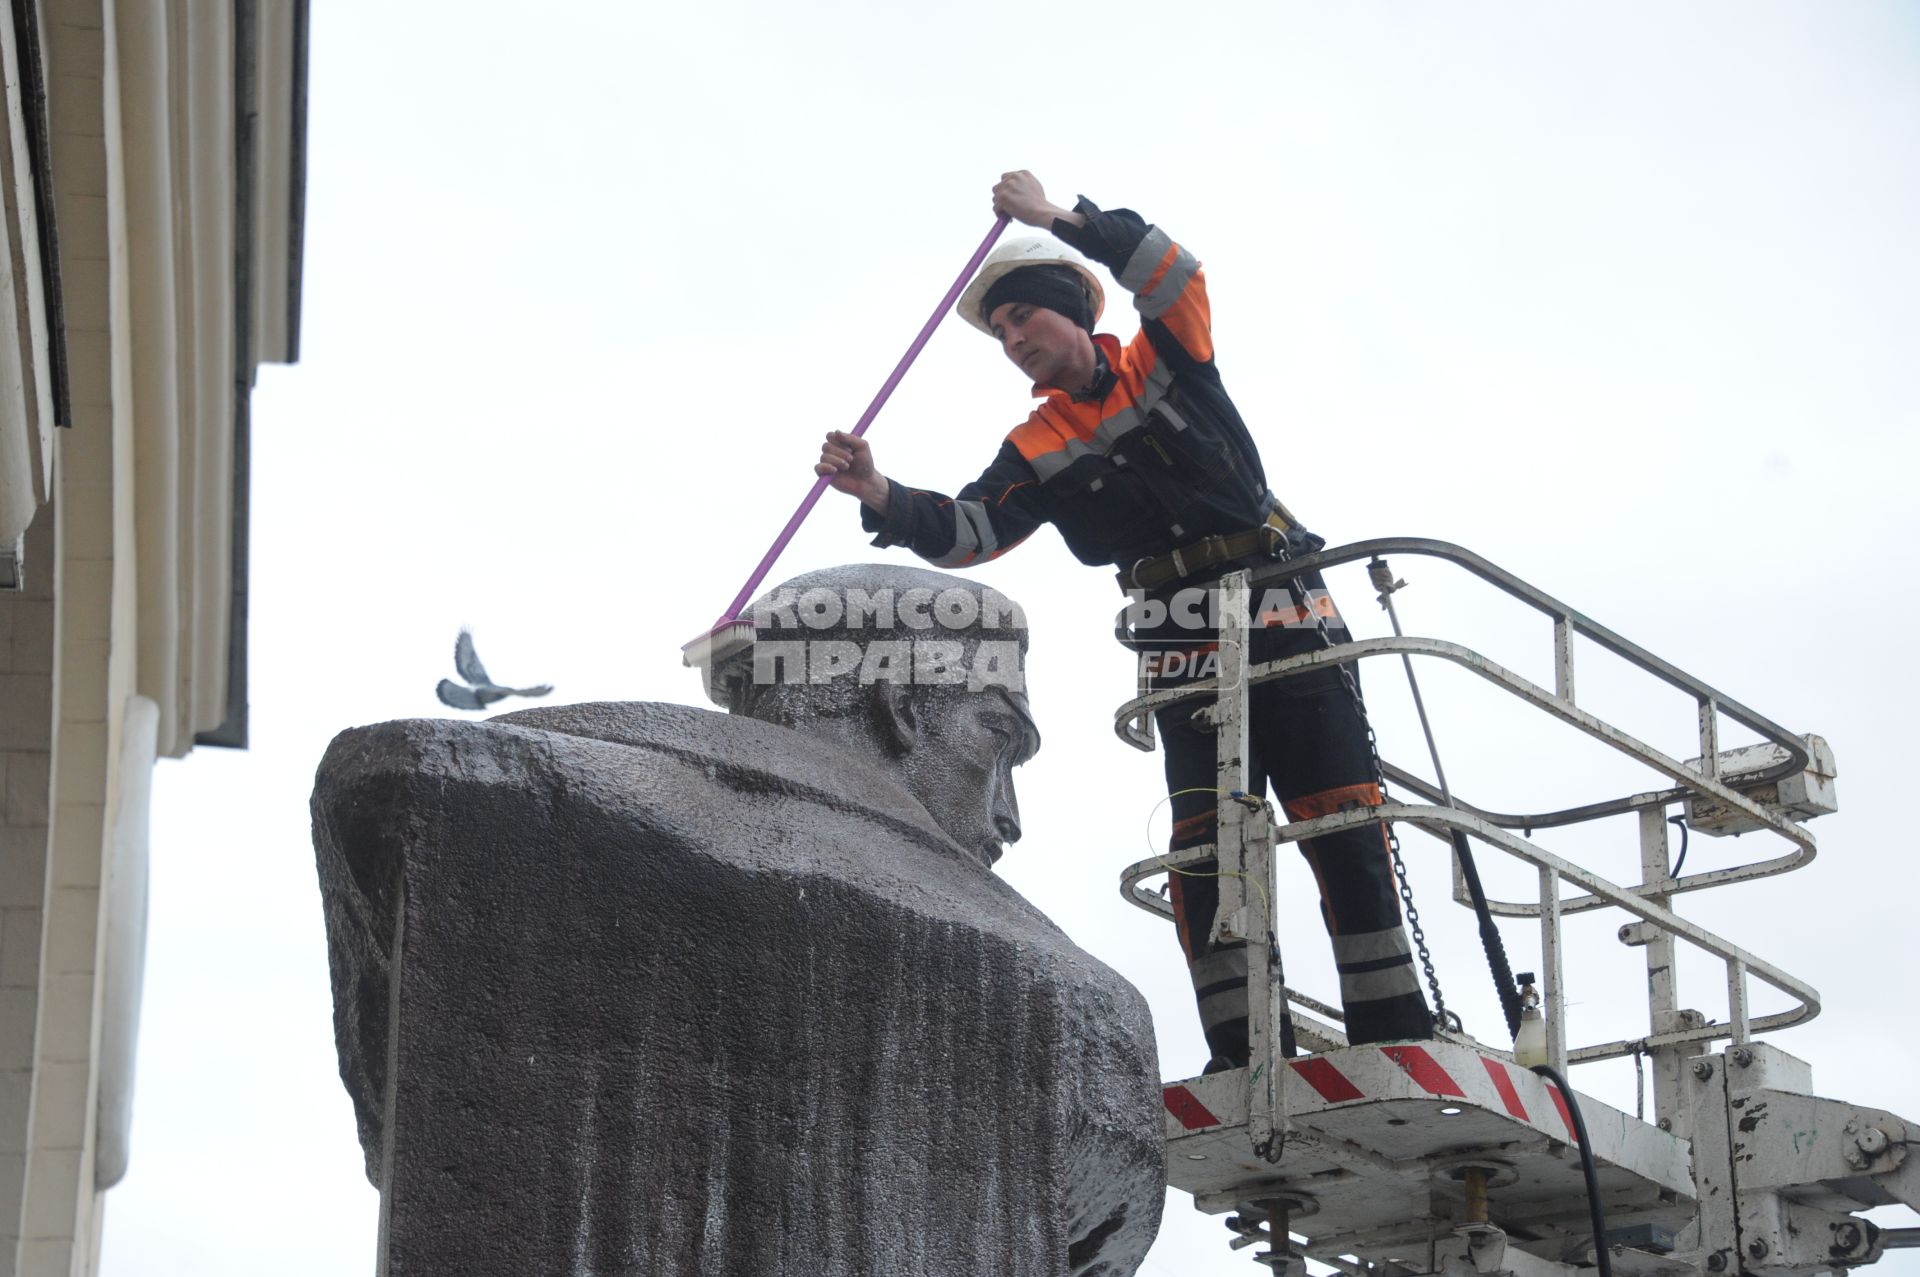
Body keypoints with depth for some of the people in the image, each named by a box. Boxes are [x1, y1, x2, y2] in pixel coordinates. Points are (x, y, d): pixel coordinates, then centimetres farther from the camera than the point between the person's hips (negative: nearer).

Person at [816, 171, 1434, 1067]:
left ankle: (1395, 1035, -5)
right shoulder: (1039, 449, 8)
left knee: (1347, 833, -7)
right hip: (1186, 654, 2)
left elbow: (1174, 274, -13)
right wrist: (882, 499, -21)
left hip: (1291, 627, -2)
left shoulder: (1167, 364, 5)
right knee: (1204, 849, -7)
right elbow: (968, 532, -3)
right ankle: (1245, 1053, -5)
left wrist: (1063, 219, -20)